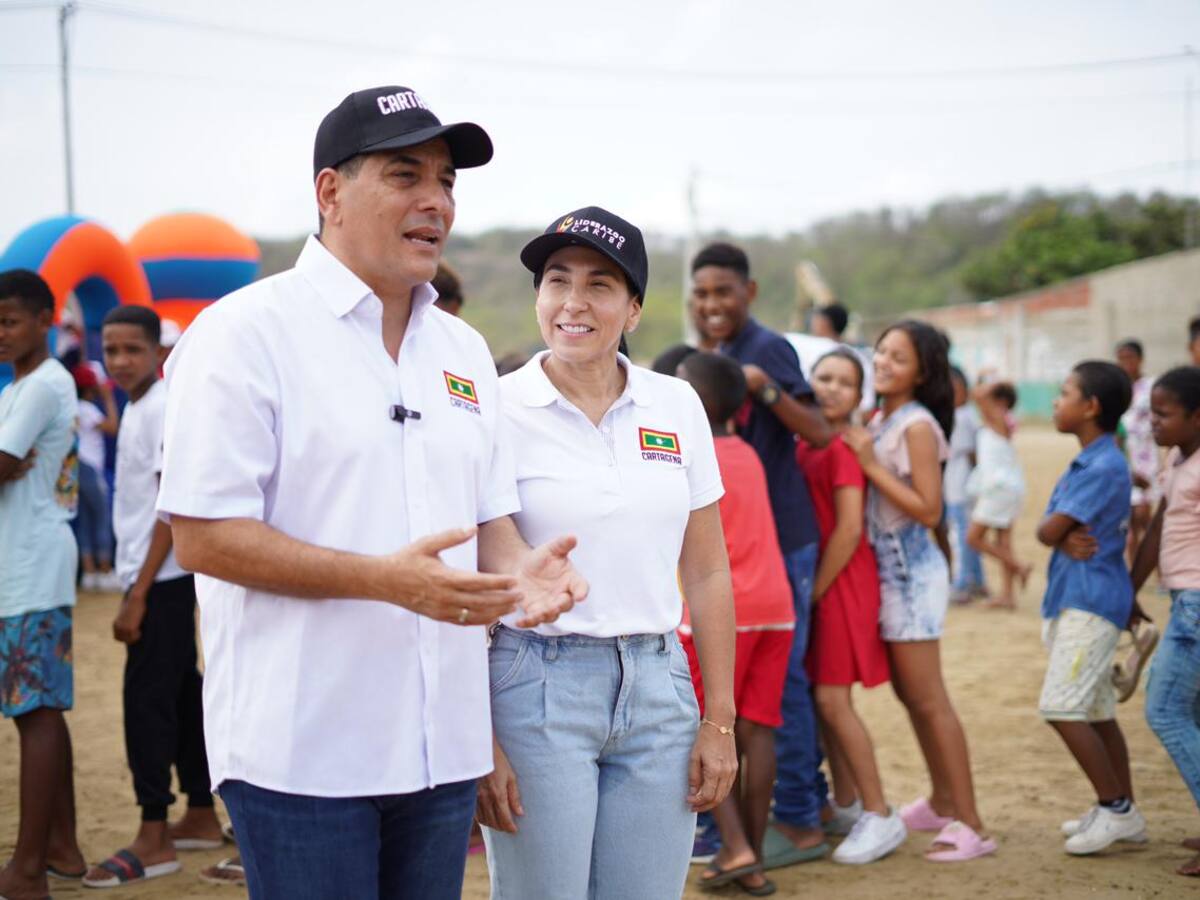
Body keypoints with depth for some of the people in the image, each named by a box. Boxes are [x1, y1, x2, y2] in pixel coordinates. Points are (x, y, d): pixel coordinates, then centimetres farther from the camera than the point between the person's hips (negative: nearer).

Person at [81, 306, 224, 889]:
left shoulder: (165, 408, -14)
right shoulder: (138, 409, 13)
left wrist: (138, 594, -19)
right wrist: (136, 588, 16)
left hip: (163, 579, -9)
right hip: (155, 578, 9)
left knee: (146, 699, -7)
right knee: (180, 694, 13)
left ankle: (154, 840, -2)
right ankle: (201, 816, 22)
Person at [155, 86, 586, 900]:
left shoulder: (463, 349, 14)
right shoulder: (245, 332, -8)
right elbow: (204, 536, -14)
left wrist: (519, 569, -5)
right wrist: (386, 579, -22)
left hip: (443, 746, 7)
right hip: (301, 752, -6)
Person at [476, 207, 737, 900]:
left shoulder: (678, 407, 6)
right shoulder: (496, 411, -6)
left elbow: (707, 572, 9)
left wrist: (720, 720, 6)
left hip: (658, 687, 4)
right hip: (537, 686, -4)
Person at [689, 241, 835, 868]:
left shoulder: (766, 349, -14)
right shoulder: (725, 355, 14)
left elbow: (818, 433, -22)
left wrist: (765, 388, -32)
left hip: (780, 538, -9)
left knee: (780, 677, -4)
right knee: (783, 675, 16)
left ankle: (799, 824, 4)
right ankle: (813, 799, 27)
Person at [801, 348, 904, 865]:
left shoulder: (843, 447, -12)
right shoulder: (804, 443, 12)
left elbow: (849, 528, -17)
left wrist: (815, 589, -14)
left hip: (841, 583, -8)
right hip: (814, 582, 8)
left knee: (832, 699, -8)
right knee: (822, 698, 11)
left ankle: (880, 817, 0)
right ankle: (846, 803, 23)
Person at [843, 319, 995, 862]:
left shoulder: (917, 425, -14)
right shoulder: (879, 421, 10)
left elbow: (928, 510, -20)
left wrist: (870, 463, -18)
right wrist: (858, 454, -3)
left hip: (912, 571, -9)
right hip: (887, 567, 9)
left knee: (928, 700, -7)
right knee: (908, 694, 18)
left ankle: (970, 825, -2)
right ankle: (942, 803, 32)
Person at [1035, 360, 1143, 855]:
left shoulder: (1104, 469, -18)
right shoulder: (1083, 464, 13)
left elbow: (1050, 530, -20)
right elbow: (1046, 530, 7)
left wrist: (1059, 530, 0)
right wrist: (1067, 537, -13)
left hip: (1090, 601, -10)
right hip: (1072, 598, 10)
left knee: (1062, 708, -11)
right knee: (1097, 712, 13)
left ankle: (1117, 808, -3)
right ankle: (1120, 811, 21)